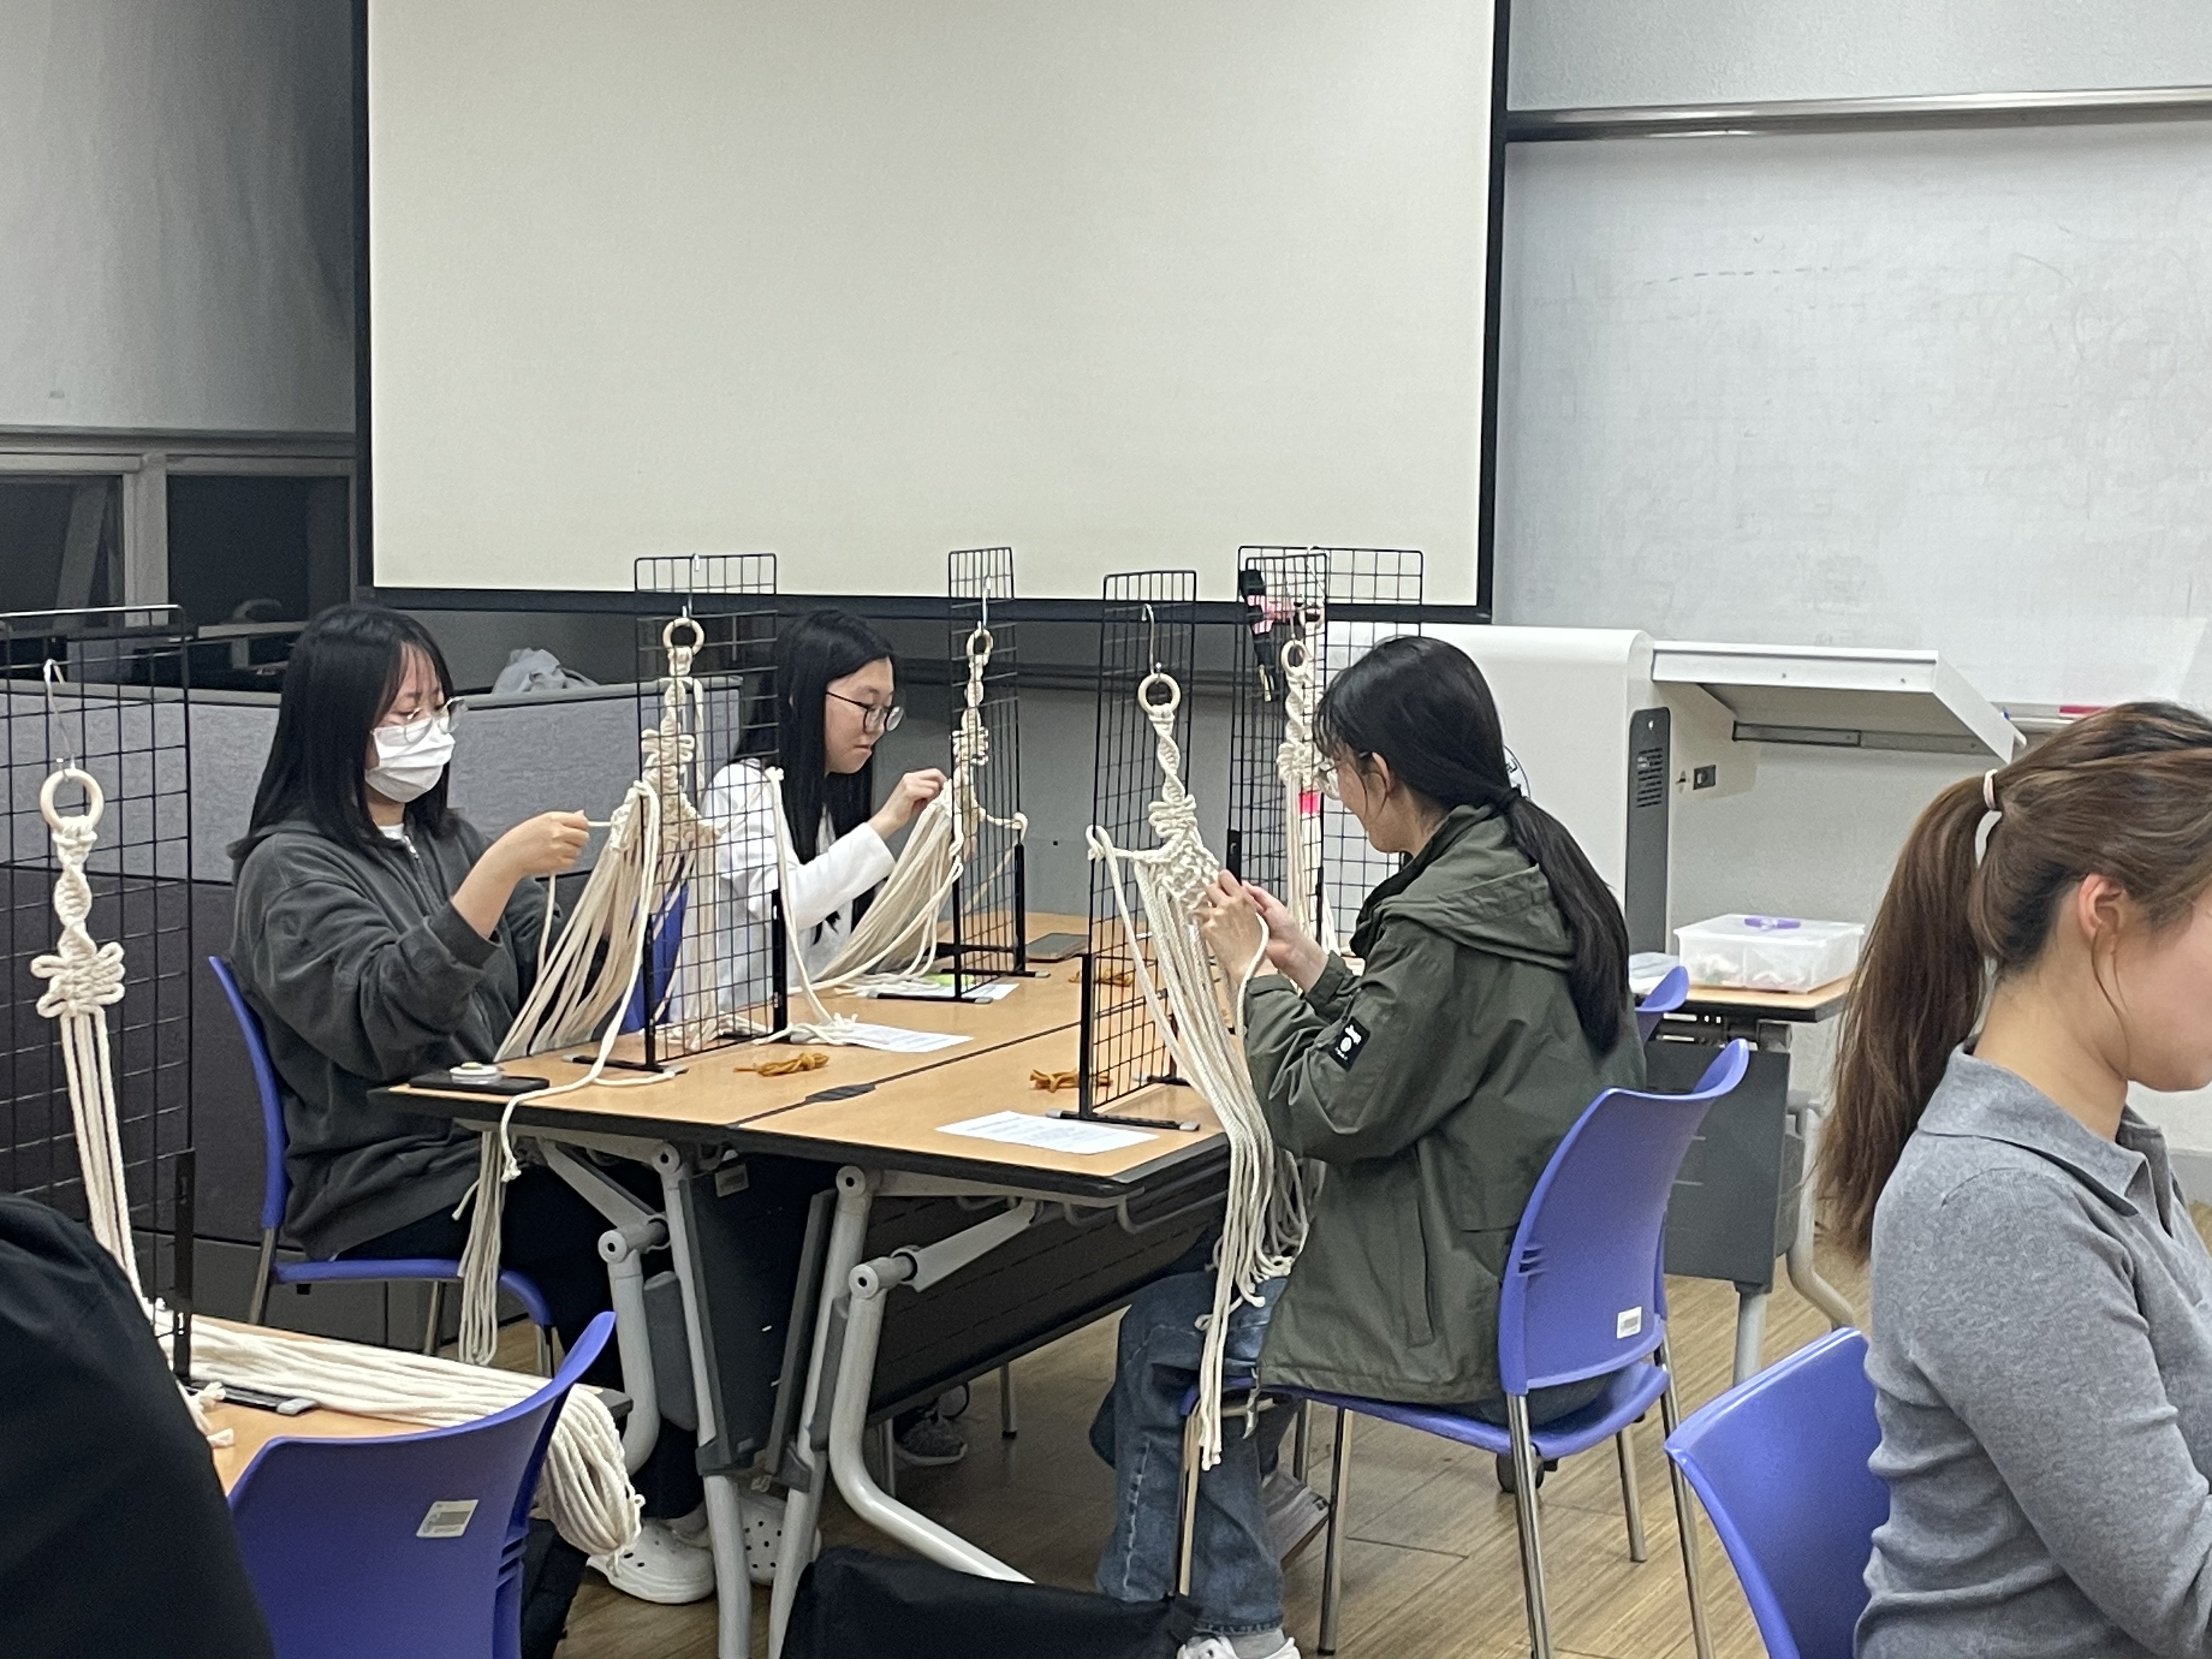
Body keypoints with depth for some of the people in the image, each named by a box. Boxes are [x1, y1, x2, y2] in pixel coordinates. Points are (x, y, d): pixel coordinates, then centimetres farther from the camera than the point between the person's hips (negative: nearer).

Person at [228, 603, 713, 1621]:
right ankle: (634, 1514, -9)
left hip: (496, 1145, 7)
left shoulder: (442, 838, 18)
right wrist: (499, 872, -27)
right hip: (390, 1192, -6)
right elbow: (385, 1015, -21)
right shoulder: (291, 869, -4)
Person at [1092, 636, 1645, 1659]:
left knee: (1163, 1336, 7)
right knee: (1221, 1288, 19)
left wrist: (1254, 972, -7)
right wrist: (1305, 964, 10)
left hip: (1481, 1326, -9)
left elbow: (1325, 1115, -18)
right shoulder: (1541, 874, 4)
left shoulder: (1442, 924, -25)